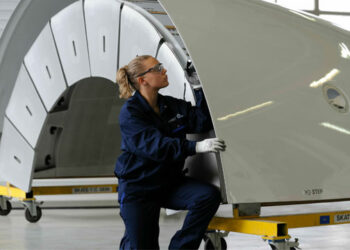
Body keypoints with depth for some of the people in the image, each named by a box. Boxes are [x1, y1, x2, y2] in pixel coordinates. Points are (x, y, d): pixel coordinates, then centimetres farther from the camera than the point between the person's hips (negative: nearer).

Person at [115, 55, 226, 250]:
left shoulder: (172, 106, 4)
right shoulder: (130, 113, -16)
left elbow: (204, 122, -6)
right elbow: (154, 145, -30)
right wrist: (196, 147, -41)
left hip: (170, 183, 5)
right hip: (138, 188, -5)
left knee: (209, 195, -22)